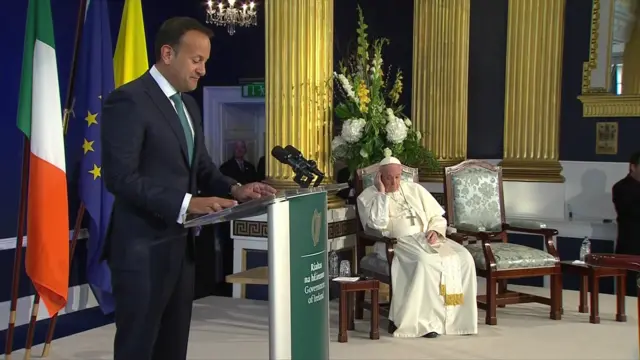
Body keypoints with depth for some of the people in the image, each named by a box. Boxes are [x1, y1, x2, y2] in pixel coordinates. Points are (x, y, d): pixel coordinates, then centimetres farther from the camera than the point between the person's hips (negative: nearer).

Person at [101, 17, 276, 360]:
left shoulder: (188, 104, 15)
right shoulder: (128, 100, -13)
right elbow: (120, 177, -21)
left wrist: (233, 189, -1)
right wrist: (186, 203, -26)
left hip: (180, 244, 9)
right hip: (143, 248, -8)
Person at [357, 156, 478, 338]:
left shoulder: (415, 189, 18)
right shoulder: (368, 196, 4)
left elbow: (437, 217, 18)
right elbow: (378, 224, -14)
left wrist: (435, 231, -4)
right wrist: (381, 192, -10)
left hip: (426, 239, 5)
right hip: (397, 242, -5)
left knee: (463, 258, -20)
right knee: (425, 262, -37)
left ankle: (458, 316, -15)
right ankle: (427, 320, -28)